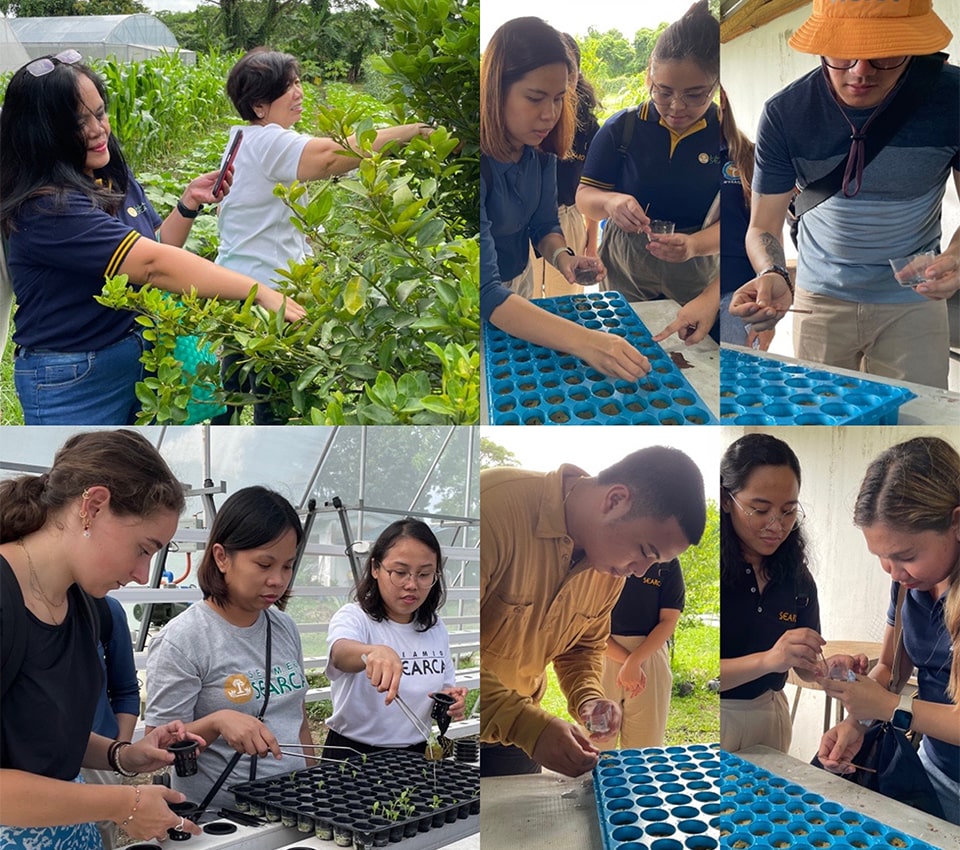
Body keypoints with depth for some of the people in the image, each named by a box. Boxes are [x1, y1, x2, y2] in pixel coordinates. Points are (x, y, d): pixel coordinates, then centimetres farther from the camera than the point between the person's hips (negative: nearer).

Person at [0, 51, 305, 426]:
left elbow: (155, 245, 14)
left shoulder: (115, 178, 1)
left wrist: (189, 204, -4)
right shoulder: (46, 209, -25)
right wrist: (260, 292, -34)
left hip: (138, 354, 7)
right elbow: (152, 264, -31)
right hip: (72, 383, -7)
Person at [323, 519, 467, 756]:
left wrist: (449, 701, -2)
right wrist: (373, 652, -50)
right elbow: (341, 653, -29)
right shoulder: (354, 617, -7)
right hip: (352, 755, -6)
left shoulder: (436, 628, 8)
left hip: (416, 754, 6)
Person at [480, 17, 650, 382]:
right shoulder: (483, 162, -35)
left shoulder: (540, 149, -13)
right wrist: (583, 341, -53)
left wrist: (562, 255, -24)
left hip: (519, 284, 6)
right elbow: (486, 292, -42)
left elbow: (544, 226, 2)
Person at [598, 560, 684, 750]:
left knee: (646, 753, 4)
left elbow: (669, 621, -1)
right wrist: (625, 660, -13)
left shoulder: (668, 563, 3)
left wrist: (633, 662, -13)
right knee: (596, 748, 1)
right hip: (603, 654, -1)